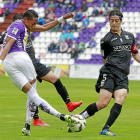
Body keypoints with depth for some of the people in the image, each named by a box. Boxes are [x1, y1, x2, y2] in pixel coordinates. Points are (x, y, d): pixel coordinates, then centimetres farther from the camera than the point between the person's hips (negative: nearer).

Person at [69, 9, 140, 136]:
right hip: (109, 72, -3)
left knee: (120, 99, -21)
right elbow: (105, 59, 13)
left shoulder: (130, 36, 19)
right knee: (103, 103, -16)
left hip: (123, 75, 4)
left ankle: (106, 129, -22)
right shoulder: (106, 39, 7)